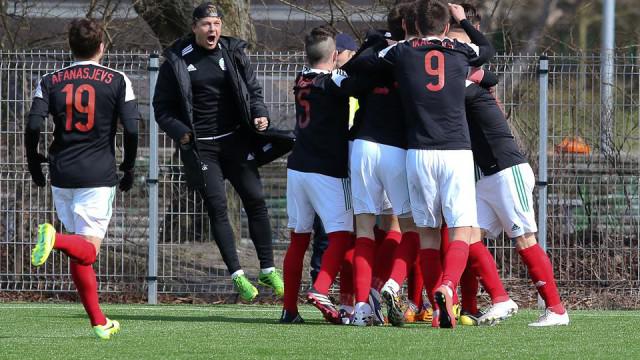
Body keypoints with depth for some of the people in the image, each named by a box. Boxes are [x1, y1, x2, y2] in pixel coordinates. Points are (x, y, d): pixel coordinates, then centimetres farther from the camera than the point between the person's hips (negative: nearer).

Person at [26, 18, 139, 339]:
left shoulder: (50, 82, 5)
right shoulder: (117, 81, 1)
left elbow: (33, 126, -5)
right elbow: (131, 129, -6)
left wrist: (34, 165, 8)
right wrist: (128, 168, 7)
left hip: (62, 176, 3)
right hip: (99, 176, -3)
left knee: (80, 254, 13)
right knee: (87, 251, -6)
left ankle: (99, 322, 14)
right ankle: (56, 240, -38)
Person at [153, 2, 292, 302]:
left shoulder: (233, 53, 5)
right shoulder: (176, 61, -2)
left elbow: (253, 90, 14)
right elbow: (162, 108, 2)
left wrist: (260, 114, -7)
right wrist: (179, 131, -15)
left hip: (236, 140, 2)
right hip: (200, 147, -2)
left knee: (255, 199, -2)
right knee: (217, 207, -8)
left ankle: (268, 270, 7)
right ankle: (237, 275, -4)